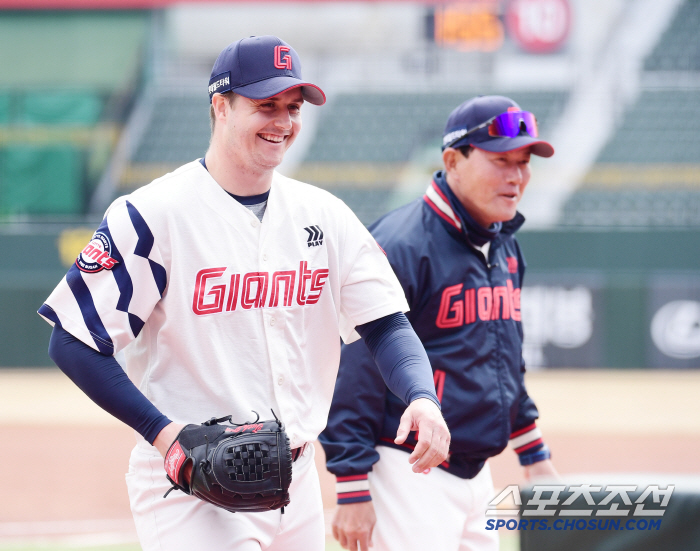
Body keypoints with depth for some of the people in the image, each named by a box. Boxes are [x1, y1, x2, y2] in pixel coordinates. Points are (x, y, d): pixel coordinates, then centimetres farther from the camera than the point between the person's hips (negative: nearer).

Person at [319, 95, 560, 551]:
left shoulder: (505, 248, 13)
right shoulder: (402, 248, -15)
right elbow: (356, 370, -18)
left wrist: (534, 454, 24)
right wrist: (352, 492, -21)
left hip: (475, 474, 9)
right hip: (408, 475, -9)